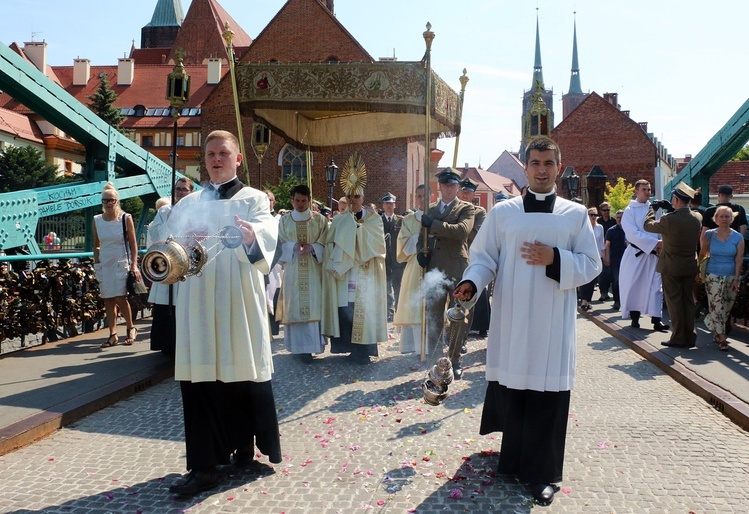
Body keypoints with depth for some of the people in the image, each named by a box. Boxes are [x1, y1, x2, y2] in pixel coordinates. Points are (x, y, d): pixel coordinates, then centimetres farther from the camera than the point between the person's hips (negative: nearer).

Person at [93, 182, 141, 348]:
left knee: (120, 298, -10)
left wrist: (134, 265, -8)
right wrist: (96, 264, 7)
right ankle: (113, 335, 8)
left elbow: (133, 244, -2)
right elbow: (96, 246, 15)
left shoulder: (126, 218, -3)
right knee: (108, 301, 3)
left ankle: (131, 328, 12)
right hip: (104, 264, 4)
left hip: (121, 263, -4)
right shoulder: (97, 220, 7)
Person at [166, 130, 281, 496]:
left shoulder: (253, 199, 6)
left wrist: (252, 237, -37)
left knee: (242, 373, 2)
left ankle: (244, 449, 21)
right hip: (196, 303, 3)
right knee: (199, 376, 0)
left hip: (239, 302, -3)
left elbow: (268, 231, -14)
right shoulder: (187, 204, 18)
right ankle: (204, 466, 6)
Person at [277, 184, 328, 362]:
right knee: (295, 307, -3)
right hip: (293, 270, 1)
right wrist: (294, 246, -14)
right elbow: (281, 244, 6)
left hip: (313, 270, -1)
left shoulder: (320, 220, 7)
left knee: (313, 305, -5)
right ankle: (300, 346, 1)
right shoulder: (284, 221, 10)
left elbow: (324, 244, 3)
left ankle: (308, 346, 1)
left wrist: (312, 248, -16)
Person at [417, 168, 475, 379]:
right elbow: (424, 234, 24)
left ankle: (455, 360, 16)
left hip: (457, 270, -4)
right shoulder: (431, 209, 15)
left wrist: (433, 224, -20)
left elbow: (463, 231, -20)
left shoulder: (466, 208, 0)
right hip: (434, 269, 4)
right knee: (433, 318, 9)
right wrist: (421, 251, 3)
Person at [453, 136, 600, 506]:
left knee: (548, 396, 0)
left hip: (553, 322, 0)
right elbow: (484, 256, 4)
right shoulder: (502, 212, 6)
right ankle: (514, 459, 25)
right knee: (512, 389, 6)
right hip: (511, 319, 1)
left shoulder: (576, 214, 7)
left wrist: (555, 259, -13)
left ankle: (541, 473, 12)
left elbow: (591, 265, 5)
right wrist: (471, 282, -16)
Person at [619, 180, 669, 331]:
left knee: (655, 285, -1)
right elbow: (633, 234, -13)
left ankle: (656, 319, 0)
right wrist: (655, 243, -18)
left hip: (653, 253, 3)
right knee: (634, 285, 2)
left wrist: (661, 245, -11)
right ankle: (634, 317, 14)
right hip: (636, 253, -3)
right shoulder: (630, 210, -3)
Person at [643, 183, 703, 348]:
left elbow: (648, 226, -7)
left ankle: (678, 338, 7)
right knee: (688, 300, 13)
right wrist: (672, 210, 15)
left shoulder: (668, 219, -22)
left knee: (674, 301, 3)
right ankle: (690, 337, 19)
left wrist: (651, 210, 11)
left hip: (671, 267, -5)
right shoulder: (697, 217, -3)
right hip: (690, 267, 5)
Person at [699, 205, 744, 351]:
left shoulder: (738, 237, 1)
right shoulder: (709, 235, 0)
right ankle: (721, 338, -1)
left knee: (727, 309, 7)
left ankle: (717, 333, 27)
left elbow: (739, 260, -1)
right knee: (717, 308, -7)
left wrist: (736, 279, -6)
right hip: (713, 276, -2)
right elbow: (702, 254, 6)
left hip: (731, 277, 2)